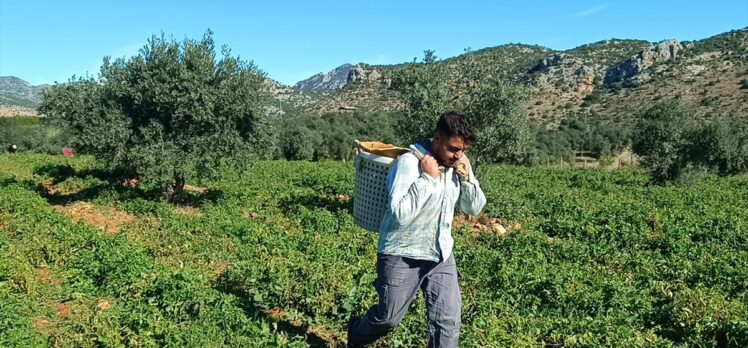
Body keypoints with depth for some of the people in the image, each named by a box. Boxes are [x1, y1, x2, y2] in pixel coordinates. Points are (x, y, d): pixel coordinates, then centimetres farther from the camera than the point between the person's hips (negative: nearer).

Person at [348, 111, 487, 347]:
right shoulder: (408, 163, -20)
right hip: (402, 255, -5)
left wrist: (466, 179, -11)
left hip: (441, 254, 6)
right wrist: (427, 178, -28)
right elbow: (400, 214, -29)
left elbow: (475, 208, 6)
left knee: (448, 317, 1)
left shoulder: (458, 166, 1)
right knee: (389, 317, 9)